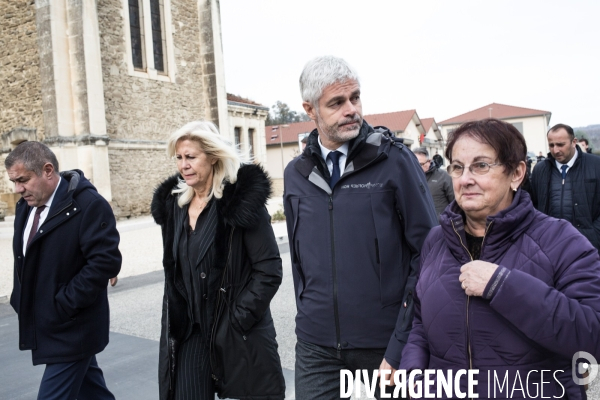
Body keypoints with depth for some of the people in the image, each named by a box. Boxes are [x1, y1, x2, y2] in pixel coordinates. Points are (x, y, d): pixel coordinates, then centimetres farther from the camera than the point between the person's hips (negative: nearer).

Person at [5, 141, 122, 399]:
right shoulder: (26, 205, 8)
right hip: (46, 326, 8)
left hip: (70, 330, -8)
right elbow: (24, 258, 19)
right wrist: (21, 301, 7)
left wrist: (62, 306, -21)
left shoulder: (89, 205, -18)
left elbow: (105, 261, -24)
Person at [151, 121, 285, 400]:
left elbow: (269, 270, -14)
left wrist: (238, 319, -16)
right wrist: (173, 323, 10)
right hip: (187, 334, 5)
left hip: (238, 335, -5)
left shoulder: (242, 199, -12)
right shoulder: (173, 204, 6)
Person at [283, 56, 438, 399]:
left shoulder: (395, 160, -8)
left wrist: (401, 346, -12)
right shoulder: (296, 174, 4)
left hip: (385, 341, -2)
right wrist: (309, 314, 10)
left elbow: (427, 250, -10)